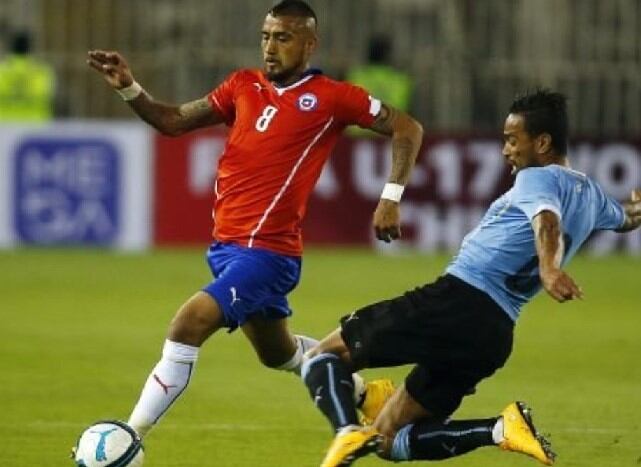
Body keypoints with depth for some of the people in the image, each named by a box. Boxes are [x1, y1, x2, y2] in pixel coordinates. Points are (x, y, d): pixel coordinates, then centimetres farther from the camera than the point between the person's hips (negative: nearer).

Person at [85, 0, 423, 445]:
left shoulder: (331, 97, -7)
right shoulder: (244, 86, 9)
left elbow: (408, 129, -2)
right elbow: (173, 121, 12)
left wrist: (391, 197, -12)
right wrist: (128, 88, -4)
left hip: (267, 252, -8)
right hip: (226, 244, 8)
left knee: (188, 325, -23)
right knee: (278, 353, 26)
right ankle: (365, 392, 50)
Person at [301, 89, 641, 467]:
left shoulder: (538, 179, -5)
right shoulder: (591, 194, 19)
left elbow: (548, 222, -28)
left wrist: (548, 268, -49)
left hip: (456, 298, -8)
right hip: (496, 334, 8)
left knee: (324, 356, 5)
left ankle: (349, 432, -25)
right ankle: (502, 428, -6)